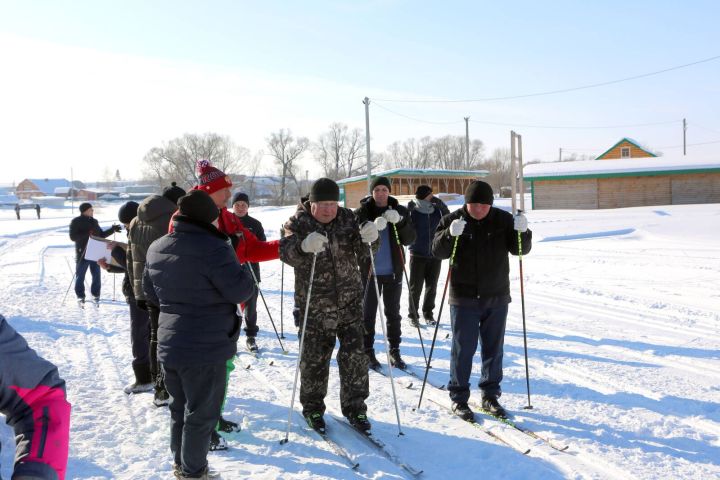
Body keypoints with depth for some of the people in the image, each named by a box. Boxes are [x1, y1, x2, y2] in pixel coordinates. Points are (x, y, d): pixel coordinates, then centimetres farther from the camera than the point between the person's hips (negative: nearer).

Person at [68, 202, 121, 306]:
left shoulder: (94, 221, 13)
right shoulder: (76, 222, -5)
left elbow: (102, 235, 20)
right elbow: (72, 237, -13)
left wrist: (112, 229, 10)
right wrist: (87, 234, -24)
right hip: (82, 254, -5)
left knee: (96, 275, 9)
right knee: (80, 277, 5)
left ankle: (95, 295, 22)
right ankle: (80, 296, 15)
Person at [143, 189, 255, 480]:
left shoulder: (156, 248, 5)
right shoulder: (214, 248, -21)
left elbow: (150, 293, 16)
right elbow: (241, 291, -18)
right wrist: (238, 269, 2)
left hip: (169, 344, 8)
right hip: (206, 347, -8)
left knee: (179, 408, 22)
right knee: (201, 413, 8)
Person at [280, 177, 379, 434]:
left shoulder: (347, 218, 1)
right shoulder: (298, 223, -8)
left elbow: (362, 255, 0)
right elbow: (287, 253, -23)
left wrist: (368, 239, -23)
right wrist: (304, 246, -45)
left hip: (350, 302, 3)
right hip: (314, 307, -2)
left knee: (354, 356, 4)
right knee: (314, 359, 7)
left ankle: (355, 407, 22)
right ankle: (312, 408, 28)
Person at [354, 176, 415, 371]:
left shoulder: (400, 211, 1)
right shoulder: (362, 212, -4)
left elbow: (409, 239, -5)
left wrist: (399, 222, -23)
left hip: (393, 271, 2)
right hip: (369, 271, -2)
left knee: (393, 312, 12)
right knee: (368, 312, 5)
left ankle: (395, 351, 23)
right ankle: (368, 352, 17)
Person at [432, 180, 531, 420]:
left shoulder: (503, 220, -1)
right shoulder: (453, 220, -6)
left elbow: (520, 249, -1)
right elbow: (438, 251, -13)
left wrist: (522, 232, -22)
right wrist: (450, 235, -33)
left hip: (497, 297, 2)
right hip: (464, 298, -2)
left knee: (494, 348, 11)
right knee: (463, 349, 4)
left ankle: (490, 395, 26)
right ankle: (458, 397, 17)